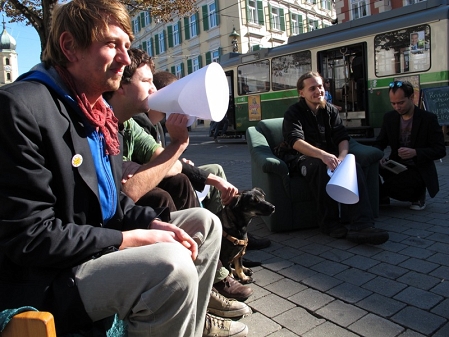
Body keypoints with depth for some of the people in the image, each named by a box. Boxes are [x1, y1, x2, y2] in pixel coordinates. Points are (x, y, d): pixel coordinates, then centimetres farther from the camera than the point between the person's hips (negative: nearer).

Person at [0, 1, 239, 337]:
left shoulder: (99, 110, 9)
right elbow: (29, 237, -22)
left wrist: (154, 223, -4)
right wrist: (133, 238, -19)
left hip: (100, 243, 9)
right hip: (44, 280, -9)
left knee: (205, 223, 7)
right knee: (171, 264, -32)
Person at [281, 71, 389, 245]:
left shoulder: (331, 110, 14)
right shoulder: (293, 113, -1)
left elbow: (342, 137, 3)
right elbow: (295, 141, -21)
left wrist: (342, 156, -21)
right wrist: (322, 155, -38)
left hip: (329, 157, 4)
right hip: (305, 160, -4)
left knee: (353, 166, -28)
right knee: (321, 165, -38)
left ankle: (361, 224, -38)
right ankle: (329, 222, -28)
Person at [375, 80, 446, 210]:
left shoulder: (429, 118, -7)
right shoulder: (389, 117, 5)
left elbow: (440, 150, -10)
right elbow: (380, 143, 9)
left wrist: (415, 152, -28)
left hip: (419, 170, -4)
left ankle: (417, 193, 3)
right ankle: (381, 197, -1)